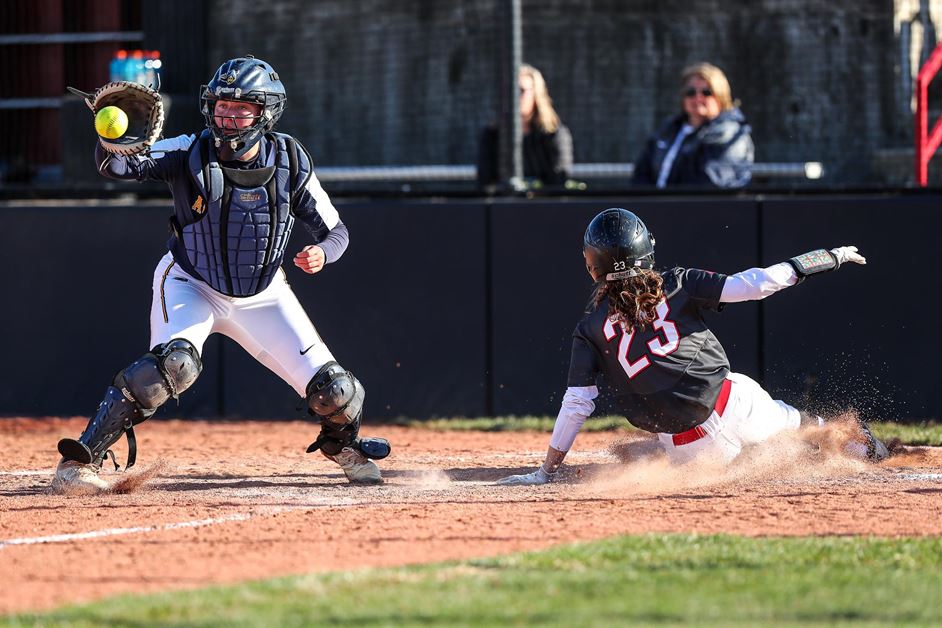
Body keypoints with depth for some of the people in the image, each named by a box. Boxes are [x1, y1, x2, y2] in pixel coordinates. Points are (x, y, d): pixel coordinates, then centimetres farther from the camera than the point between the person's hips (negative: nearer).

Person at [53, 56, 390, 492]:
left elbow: (335, 230, -5)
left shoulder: (289, 162, -15)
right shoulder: (191, 154, -20)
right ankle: (79, 460, -28)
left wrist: (322, 253, -28)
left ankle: (342, 444, 35)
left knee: (333, 390, -3)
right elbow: (119, 166, -33)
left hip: (263, 297, 3)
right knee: (175, 363, -33)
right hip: (190, 286, -3)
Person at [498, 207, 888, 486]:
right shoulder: (677, 285, 2)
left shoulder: (591, 330, 1)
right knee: (792, 420, 32)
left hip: (686, 447, -2)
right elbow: (750, 285, -4)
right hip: (733, 404, 2)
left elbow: (577, 404, -2)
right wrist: (828, 259, 2)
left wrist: (546, 472, 3)